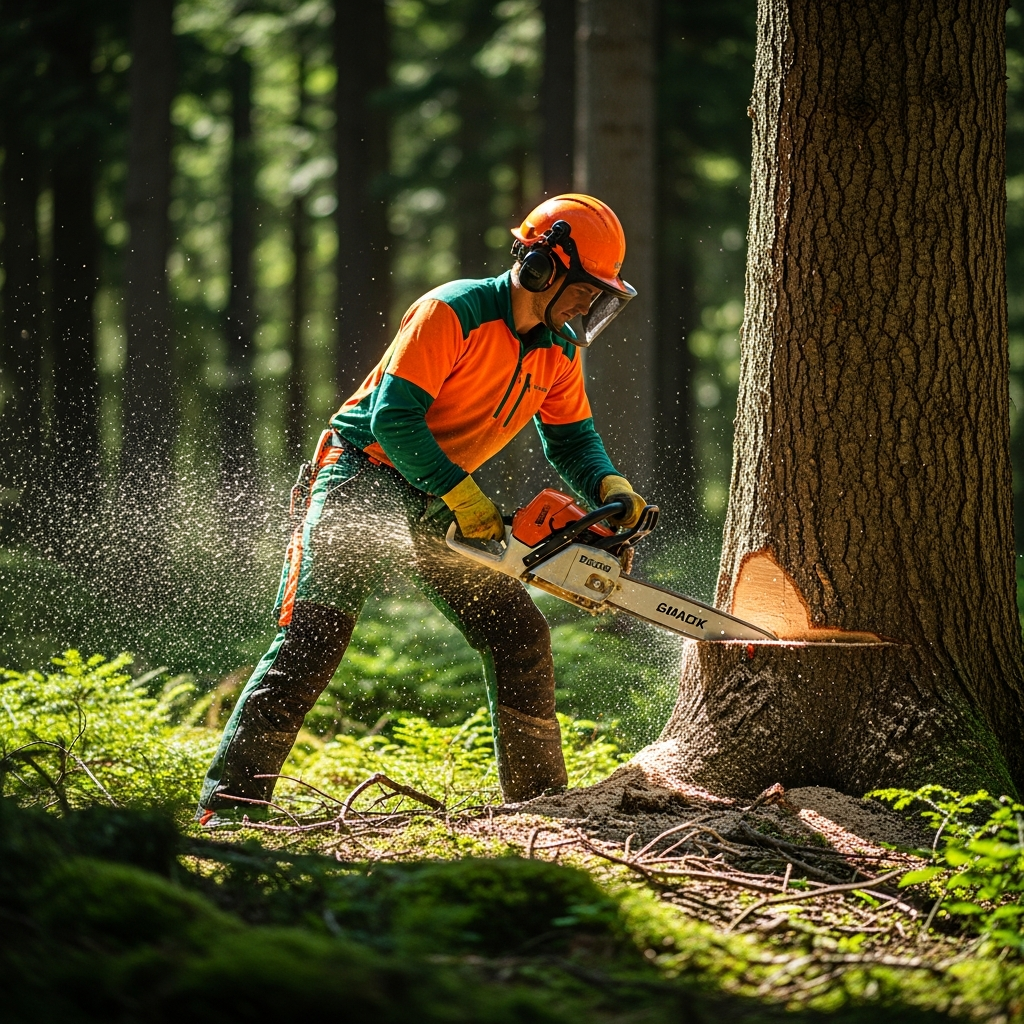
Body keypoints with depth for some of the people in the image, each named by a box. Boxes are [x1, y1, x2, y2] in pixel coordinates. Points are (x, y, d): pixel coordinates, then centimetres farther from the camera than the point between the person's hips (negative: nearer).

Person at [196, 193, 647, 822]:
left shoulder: (560, 352, 3)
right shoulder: (453, 313, -22)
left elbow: (571, 438, 13)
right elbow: (394, 417, -26)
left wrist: (612, 488, -8)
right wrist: (463, 495, -28)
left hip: (442, 499, 8)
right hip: (366, 478, -8)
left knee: (519, 636, 3)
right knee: (313, 638, -16)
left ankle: (539, 798, 14)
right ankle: (230, 803, -17)